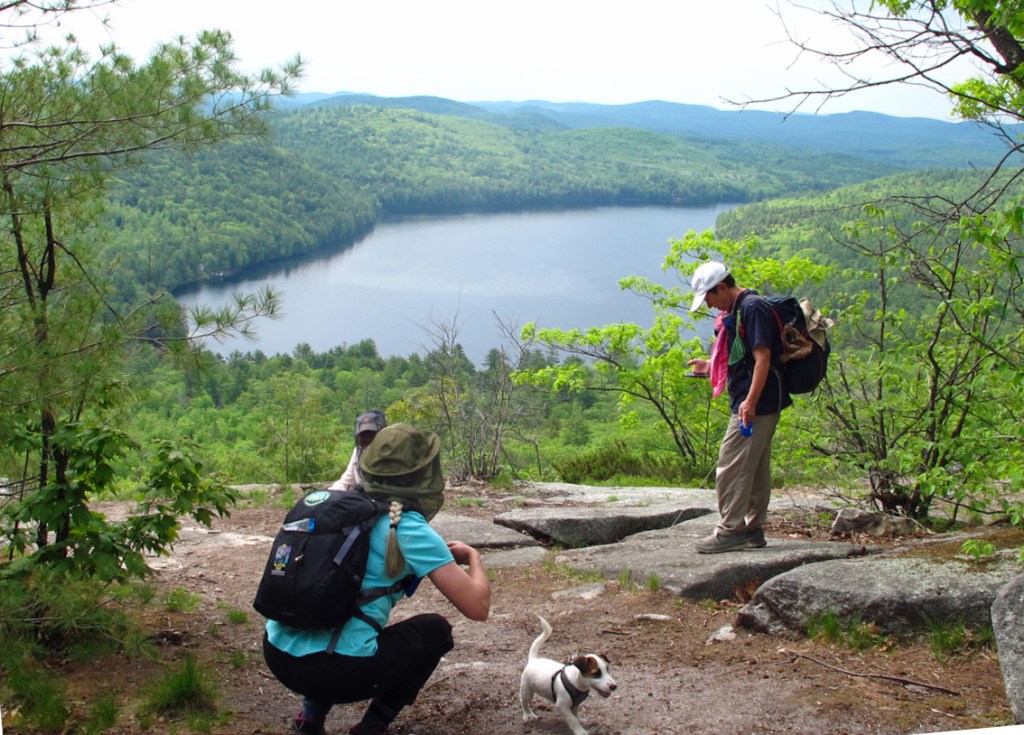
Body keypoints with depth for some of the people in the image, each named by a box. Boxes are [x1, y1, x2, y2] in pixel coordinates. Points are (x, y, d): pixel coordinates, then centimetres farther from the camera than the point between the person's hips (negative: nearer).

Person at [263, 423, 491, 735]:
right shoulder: (411, 529, -6)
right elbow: (477, 607, -7)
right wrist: (473, 557, 13)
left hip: (276, 654, 6)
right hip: (336, 671, -6)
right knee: (436, 629, 18)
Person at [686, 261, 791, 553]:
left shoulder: (753, 308, -14)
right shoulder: (738, 311, 17)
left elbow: (763, 357, -21)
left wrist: (750, 401, -26)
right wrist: (711, 365, 23)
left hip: (756, 404, -11)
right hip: (762, 405, 11)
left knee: (732, 466, -8)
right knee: (756, 468, 13)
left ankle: (730, 531, -4)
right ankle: (753, 529, 19)